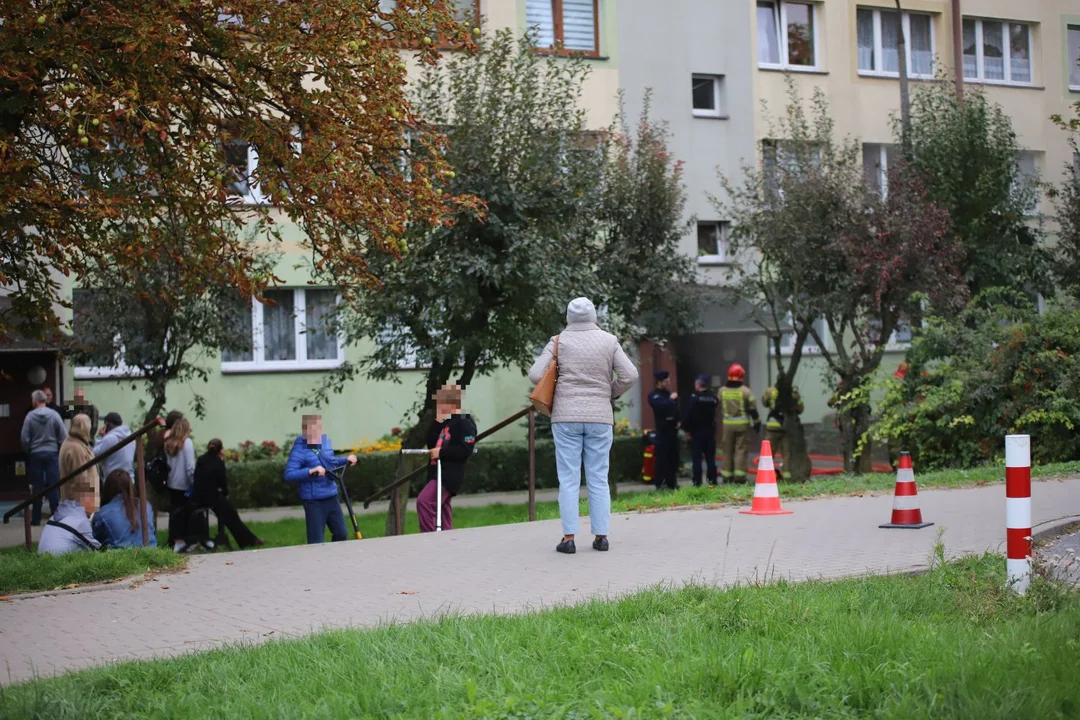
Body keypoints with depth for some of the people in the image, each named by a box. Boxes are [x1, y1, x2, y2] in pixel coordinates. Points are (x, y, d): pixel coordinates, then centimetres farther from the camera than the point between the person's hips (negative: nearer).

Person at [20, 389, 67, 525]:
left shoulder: (30, 416, -7)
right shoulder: (54, 414, -6)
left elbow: (24, 438, -5)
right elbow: (63, 436, -6)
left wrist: (27, 452, 13)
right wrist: (60, 450, 12)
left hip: (36, 454, 0)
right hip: (52, 453, 0)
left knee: (37, 487, 7)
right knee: (54, 486, 3)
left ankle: (36, 518, 10)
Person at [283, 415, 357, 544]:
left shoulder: (324, 442, 7)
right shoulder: (300, 450, -16)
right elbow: (288, 475, -24)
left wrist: (346, 460, 10)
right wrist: (311, 471, -34)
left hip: (332, 498, 7)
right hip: (314, 502, -7)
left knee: (341, 533, 17)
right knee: (316, 541, -4)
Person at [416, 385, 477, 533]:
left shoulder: (464, 422, -6)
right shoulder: (445, 423, 21)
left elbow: (465, 450, -18)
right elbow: (430, 443, 11)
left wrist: (441, 452, -16)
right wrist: (438, 422, 3)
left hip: (449, 475, -10)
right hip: (438, 472, 10)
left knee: (423, 501, -24)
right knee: (444, 515, 9)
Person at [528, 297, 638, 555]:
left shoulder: (559, 342, -1)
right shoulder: (609, 341, 2)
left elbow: (535, 375, -6)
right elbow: (630, 376, -3)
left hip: (566, 417, -1)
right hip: (600, 417, 1)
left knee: (569, 479, 1)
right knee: (598, 479, 7)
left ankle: (569, 538, -2)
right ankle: (601, 536, 6)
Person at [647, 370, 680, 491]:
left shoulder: (669, 393, 19)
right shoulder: (654, 395, -6)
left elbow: (675, 408, 21)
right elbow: (661, 406, -25)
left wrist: (678, 420, 6)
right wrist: (671, 399, -14)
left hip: (673, 429, 7)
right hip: (663, 431, -7)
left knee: (673, 457, 8)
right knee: (661, 458, -9)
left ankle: (671, 482, 16)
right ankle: (660, 484, -7)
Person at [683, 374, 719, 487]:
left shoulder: (695, 397, -13)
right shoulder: (713, 397, 3)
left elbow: (689, 415, -13)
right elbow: (715, 413, 10)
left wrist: (687, 429, -6)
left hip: (697, 432, -4)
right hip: (710, 431, 4)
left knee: (697, 457, -2)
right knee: (710, 457, 8)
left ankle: (697, 481, -5)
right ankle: (712, 480, 8)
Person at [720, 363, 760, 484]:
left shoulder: (722, 391, 2)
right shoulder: (745, 390, -8)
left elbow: (719, 407, 12)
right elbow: (752, 408, -4)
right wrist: (757, 422, 6)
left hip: (727, 424, 3)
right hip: (742, 424, -3)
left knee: (728, 449, 10)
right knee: (741, 449, -1)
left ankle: (727, 475, 11)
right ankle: (739, 474, -7)